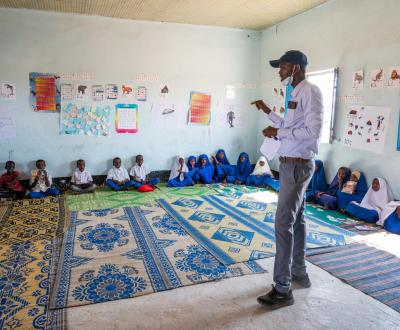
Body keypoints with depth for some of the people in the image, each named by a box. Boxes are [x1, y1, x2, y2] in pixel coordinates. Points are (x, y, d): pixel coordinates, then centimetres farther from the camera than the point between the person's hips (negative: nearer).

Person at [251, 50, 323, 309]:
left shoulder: (310, 91, -14)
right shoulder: (297, 94, 16)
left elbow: (313, 131, -24)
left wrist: (278, 132, -17)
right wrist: (269, 112, 21)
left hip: (297, 166, -11)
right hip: (291, 164, 11)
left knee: (284, 224, -9)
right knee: (297, 220, 17)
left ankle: (283, 290, 1)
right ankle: (300, 273, 32)